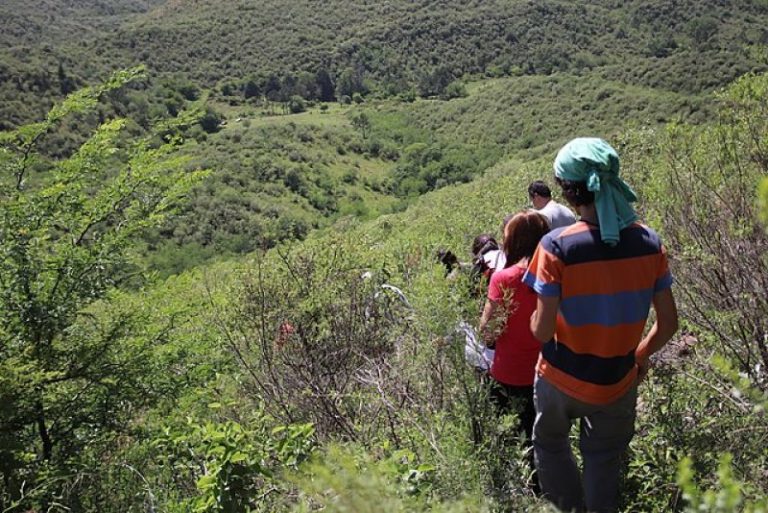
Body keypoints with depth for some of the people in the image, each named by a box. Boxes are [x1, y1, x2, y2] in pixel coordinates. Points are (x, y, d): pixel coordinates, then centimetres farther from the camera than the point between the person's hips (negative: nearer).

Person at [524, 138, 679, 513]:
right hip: (618, 382, 3)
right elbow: (668, 323, -4)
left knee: (550, 445, 26)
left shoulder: (557, 246, -24)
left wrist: (533, 321, 2)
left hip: (561, 378, -3)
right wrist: (641, 355, 14)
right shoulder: (649, 243, -11)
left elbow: (542, 330, -21)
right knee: (604, 466, 22)